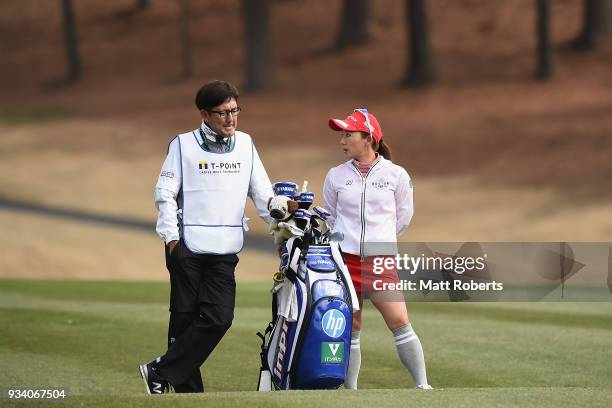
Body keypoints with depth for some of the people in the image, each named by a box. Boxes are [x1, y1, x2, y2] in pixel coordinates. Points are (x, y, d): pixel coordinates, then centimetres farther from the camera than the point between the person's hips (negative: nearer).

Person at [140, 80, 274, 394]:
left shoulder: (245, 145, 12)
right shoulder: (184, 145, 1)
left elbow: (263, 194, 15)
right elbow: (165, 194, 0)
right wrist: (172, 238, -8)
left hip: (225, 250, 3)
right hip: (187, 247, -3)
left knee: (219, 318, -10)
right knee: (185, 318, -1)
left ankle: (161, 373, -4)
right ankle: (188, 390, 5)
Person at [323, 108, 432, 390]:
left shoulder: (396, 175, 1)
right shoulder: (335, 176, 7)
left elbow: (403, 217, 12)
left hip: (381, 260, -2)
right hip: (345, 259, 2)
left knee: (400, 322, -12)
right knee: (350, 330, 4)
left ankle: (422, 385, -7)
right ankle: (350, 389, 13)